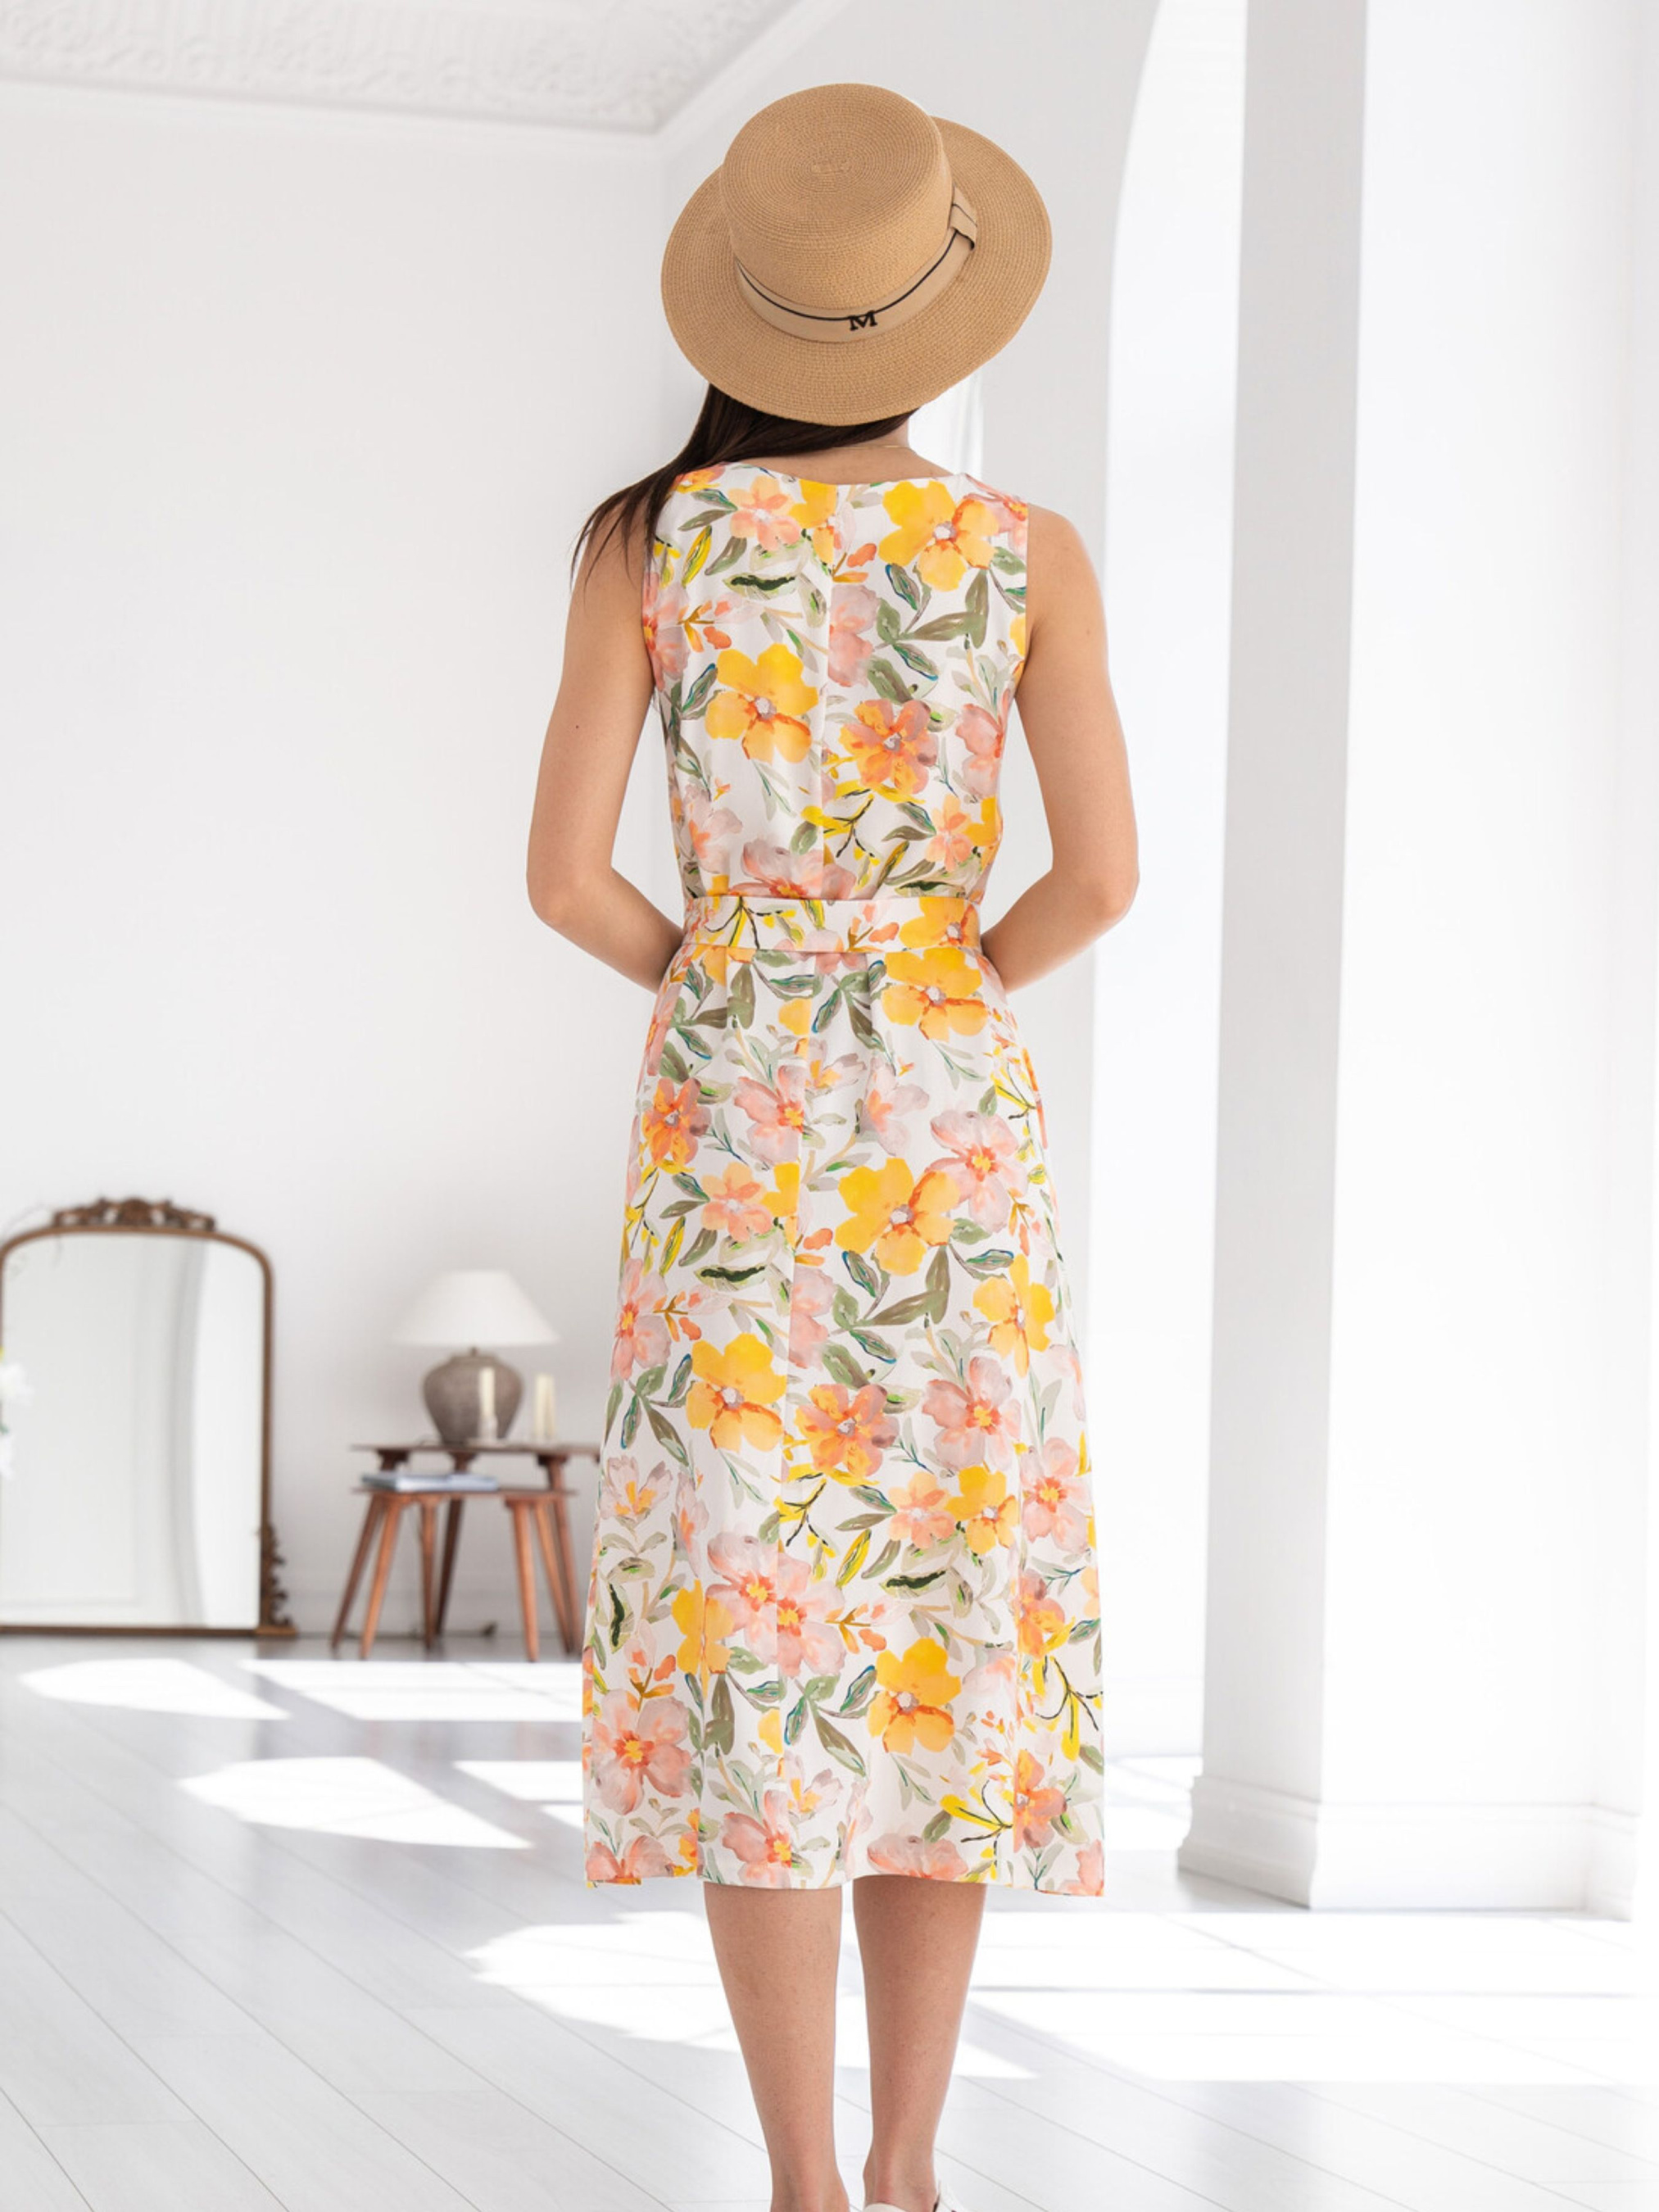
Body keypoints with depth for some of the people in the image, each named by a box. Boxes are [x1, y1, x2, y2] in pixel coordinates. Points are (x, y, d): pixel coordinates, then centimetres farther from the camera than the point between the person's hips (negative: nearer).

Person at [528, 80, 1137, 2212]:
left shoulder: (647, 541, -2)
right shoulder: (1030, 554, -1)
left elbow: (564, 874, -5)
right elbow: (1102, 875, -6)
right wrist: (949, 989, 11)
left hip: (732, 1111, -1)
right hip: (949, 1113, 1)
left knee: (757, 1628, -2)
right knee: (942, 1607, 8)